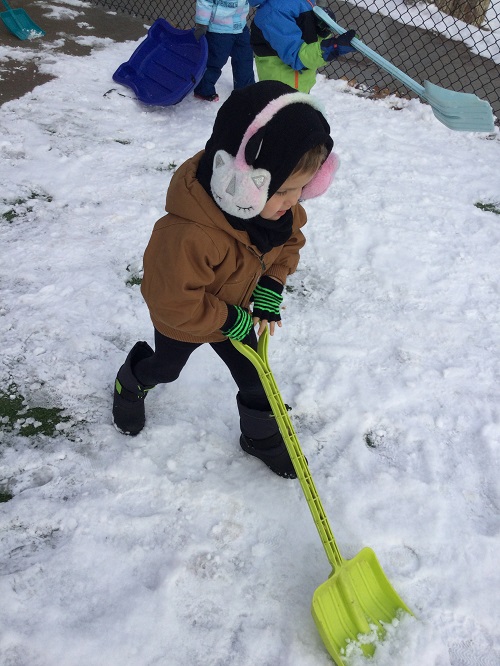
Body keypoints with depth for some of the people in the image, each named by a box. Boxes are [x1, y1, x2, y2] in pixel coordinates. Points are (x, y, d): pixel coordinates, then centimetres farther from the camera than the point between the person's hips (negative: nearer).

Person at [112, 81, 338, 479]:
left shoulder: (279, 204, -23)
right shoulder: (188, 234, -47)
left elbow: (290, 241, -3)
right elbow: (176, 302, -38)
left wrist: (270, 293, -14)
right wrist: (231, 322, -27)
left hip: (236, 314, 5)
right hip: (182, 322, -5)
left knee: (253, 376, 17)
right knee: (165, 367, 25)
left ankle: (261, 436, 45)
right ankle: (131, 384, 60)